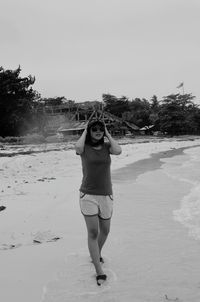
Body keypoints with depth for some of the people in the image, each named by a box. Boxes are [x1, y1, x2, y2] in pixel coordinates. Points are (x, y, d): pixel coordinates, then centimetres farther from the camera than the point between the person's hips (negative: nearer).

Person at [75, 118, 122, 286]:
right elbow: (78, 148, -30)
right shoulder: (84, 146, -4)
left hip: (106, 196, 3)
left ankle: (96, 253, 46)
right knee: (93, 232, -12)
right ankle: (99, 272, -5)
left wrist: (108, 134, -7)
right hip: (88, 195, -3)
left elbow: (118, 151, -20)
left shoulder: (107, 146, 3)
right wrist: (85, 131, -12)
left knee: (104, 231, 16)